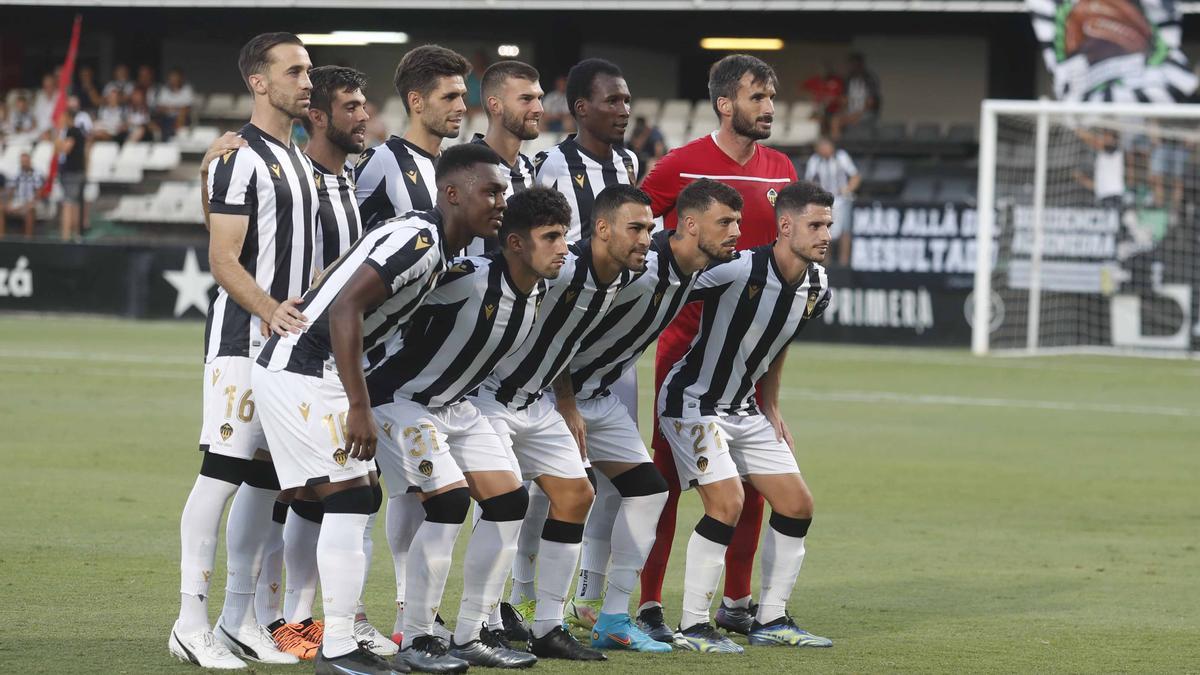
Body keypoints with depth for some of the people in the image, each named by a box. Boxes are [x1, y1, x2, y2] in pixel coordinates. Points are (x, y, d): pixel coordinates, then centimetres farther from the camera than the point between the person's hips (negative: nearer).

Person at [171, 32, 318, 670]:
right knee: (224, 467, -12)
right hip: (241, 337, -9)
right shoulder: (240, 158, -10)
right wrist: (270, 310, -29)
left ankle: (238, 618, 15)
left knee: (266, 476, 9)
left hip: (289, 337, 9)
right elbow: (224, 262, -16)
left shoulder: (298, 160, 19)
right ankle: (192, 622, -13)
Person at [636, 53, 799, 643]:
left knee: (750, 476, 7)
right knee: (668, 472, -4)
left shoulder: (780, 170, 8)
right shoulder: (682, 166, -8)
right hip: (686, 341, -5)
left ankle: (737, 602, 17)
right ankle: (648, 605, -1)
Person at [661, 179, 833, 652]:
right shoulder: (738, 270, -28)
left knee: (797, 505, 5)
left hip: (744, 409, 8)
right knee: (727, 503, -20)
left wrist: (771, 408, 18)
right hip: (693, 400, -8)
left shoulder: (816, 288, -3)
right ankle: (692, 627, -9)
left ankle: (771, 621, 17)